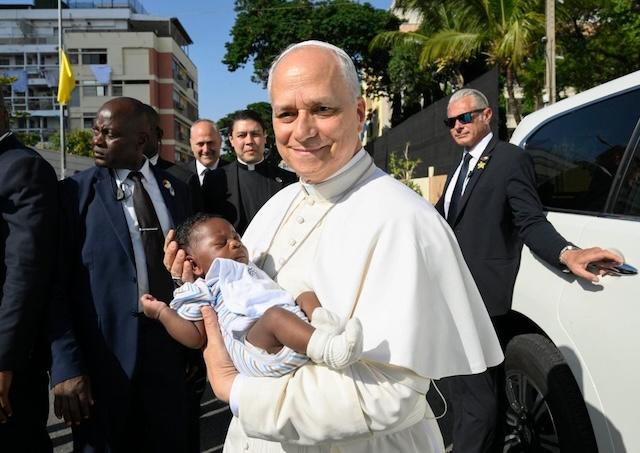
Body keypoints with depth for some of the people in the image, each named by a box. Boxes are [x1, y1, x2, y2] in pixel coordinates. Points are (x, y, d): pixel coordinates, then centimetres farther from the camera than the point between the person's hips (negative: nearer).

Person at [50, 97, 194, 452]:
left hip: (168, 349, 3)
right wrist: (66, 366, -13)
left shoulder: (175, 190, 5)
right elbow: (56, 285, -7)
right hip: (102, 354, -2)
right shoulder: (76, 191, -5)